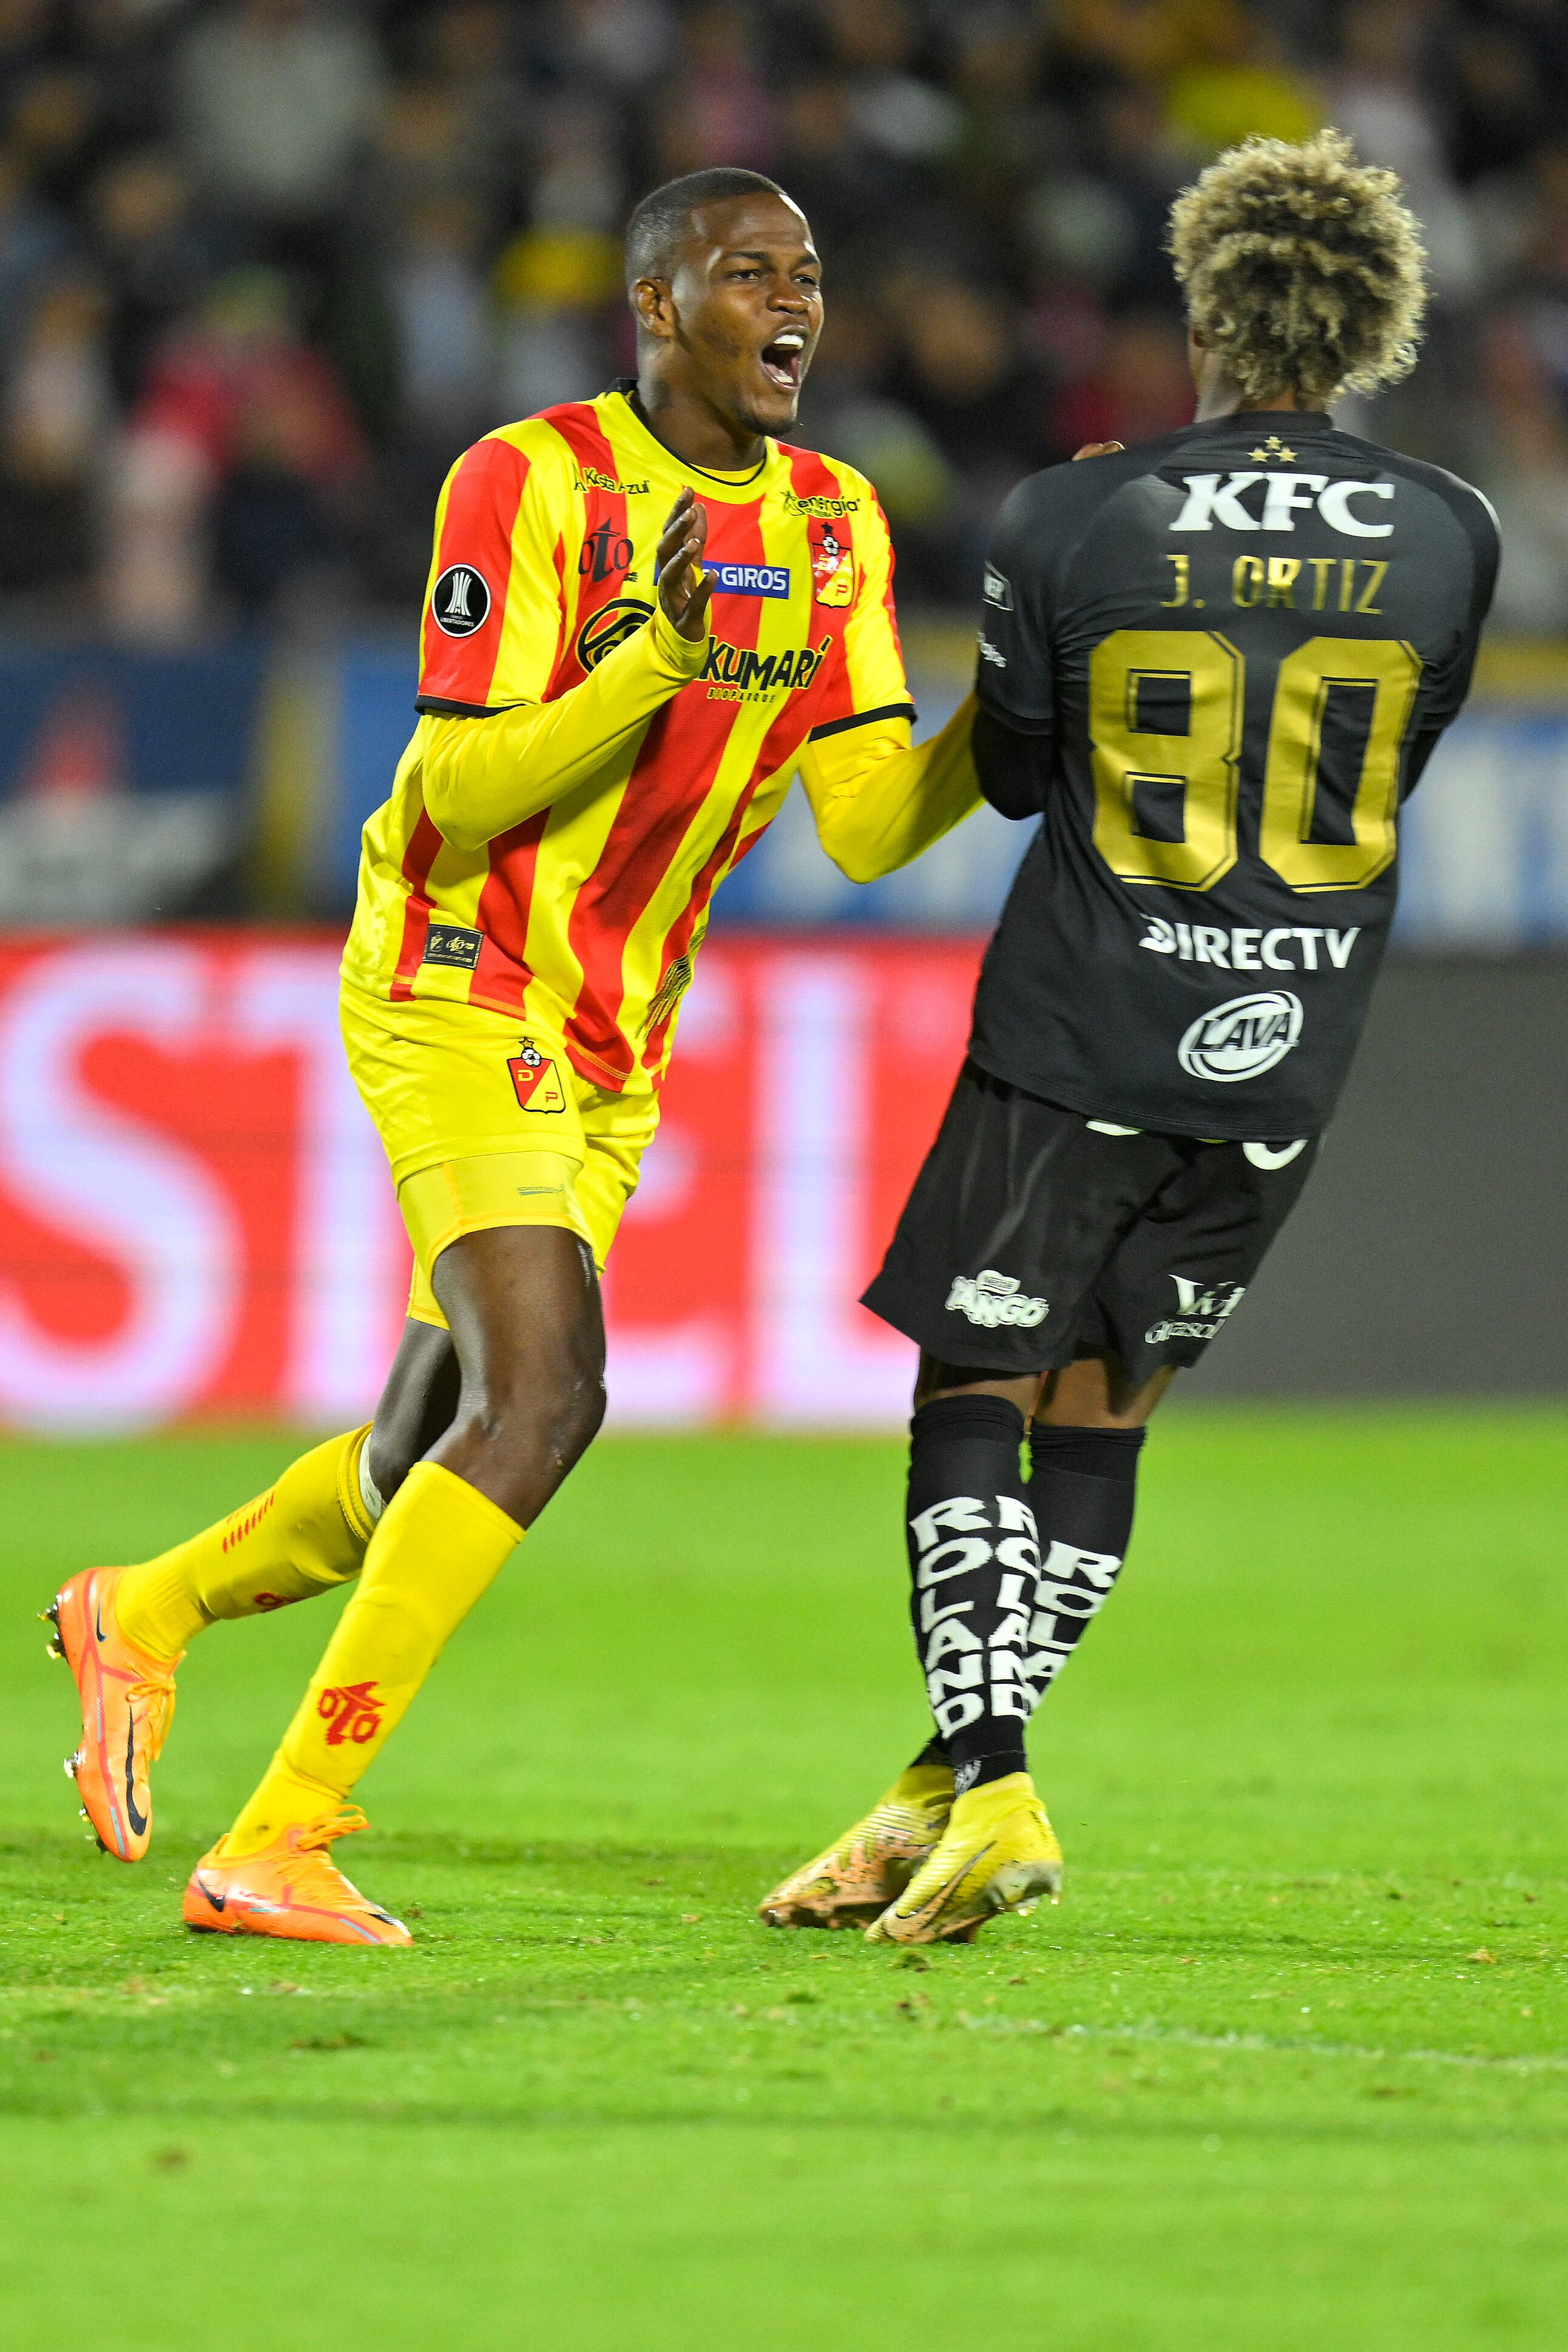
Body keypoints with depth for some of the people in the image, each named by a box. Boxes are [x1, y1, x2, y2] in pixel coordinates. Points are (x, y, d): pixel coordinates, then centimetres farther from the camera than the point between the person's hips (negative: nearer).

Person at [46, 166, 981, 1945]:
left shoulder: (833, 524, 6)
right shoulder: (527, 483, -13)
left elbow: (870, 825, 3)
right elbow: (462, 790, -17)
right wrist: (661, 659, -29)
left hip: (610, 1054, 8)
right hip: (461, 999, -8)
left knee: (430, 1466, 13)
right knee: (543, 1391, -23)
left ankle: (144, 1615, 41)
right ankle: (280, 1844, -21)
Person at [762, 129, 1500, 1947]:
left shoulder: (1071, 524, -11)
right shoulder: (1448, 539, -3)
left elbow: (1013, 773, 5)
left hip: (1077, 1044, -3)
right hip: (1280, 1063, 3)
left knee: (975, 1396, 6)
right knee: (1102, 1409, 14)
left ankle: (987, 1784, -7)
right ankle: (958, 1781, 15)